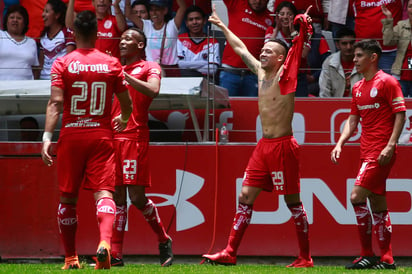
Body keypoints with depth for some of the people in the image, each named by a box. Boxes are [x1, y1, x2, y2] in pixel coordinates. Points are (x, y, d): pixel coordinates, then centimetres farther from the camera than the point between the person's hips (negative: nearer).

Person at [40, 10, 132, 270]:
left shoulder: (63, 64, -1)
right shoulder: (112, 64, 3)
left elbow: (56, 102, -11)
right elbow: (127, 104, 10)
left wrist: (47, 136, -13)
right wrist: (123, 120, 31)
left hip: (71, 136, 0)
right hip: (102, 136, 0)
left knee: (68, 197, 11)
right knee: (104, 192, -6)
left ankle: (71, 258, 16)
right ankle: (105, 242, -33)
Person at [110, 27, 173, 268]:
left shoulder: (150, 68, 3)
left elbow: (153, 91, -18)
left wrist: (125, 76, -21)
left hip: (135, 137, -6)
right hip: (114, 137, 6)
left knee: (137, 196, -9)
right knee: (118, 196, 2)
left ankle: (164, 241, 11)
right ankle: (115, 254, 0)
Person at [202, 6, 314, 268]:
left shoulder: (285, 75, -7)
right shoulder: (261, 73, 12)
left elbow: (298, 50, -21)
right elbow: (241, 48, 24)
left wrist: (304, 28, -35)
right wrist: (222, 26, 33)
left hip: (283, 147, -8)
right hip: (264, 146, 8)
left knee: (293, 202, -2)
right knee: (246, 197, 4)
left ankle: (305, 258, 4)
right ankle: (230, 253, 4)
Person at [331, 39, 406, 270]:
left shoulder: (387, 82, -8)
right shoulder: (358, 88, 16)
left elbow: (401, 114, -12)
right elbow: (353, 120, 20)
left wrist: (390, 145, -20)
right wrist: (340, 144, 6)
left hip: (382, 153, -9)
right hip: (367, 152, 9)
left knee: (357, 197, -16)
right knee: (378, 205, 9)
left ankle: (367, 255, -11)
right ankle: (386, 259, 12)